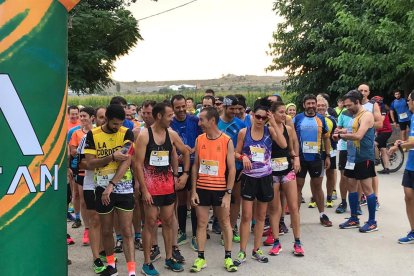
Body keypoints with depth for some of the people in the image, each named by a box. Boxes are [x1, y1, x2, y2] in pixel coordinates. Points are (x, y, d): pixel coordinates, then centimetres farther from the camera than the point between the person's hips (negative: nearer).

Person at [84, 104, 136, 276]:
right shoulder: (93, 135, -1)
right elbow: (89, 164, -6)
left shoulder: (127, 133, -4)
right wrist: (112, 157, -19)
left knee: (127, 232, -2)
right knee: (106, 231, 13)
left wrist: (111, 185, -18)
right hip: (102, 189, 2)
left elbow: (127, 161, -12)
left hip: (124, 188, -2)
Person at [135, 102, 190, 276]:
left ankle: (169, 258, 25)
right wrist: (144, 190, -16)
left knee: (168, 221, 11)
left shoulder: (172, 134, 3)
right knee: (150, 223, 0)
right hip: (150, 186, -5)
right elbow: (138, 164, -13)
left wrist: (185, 174, 9)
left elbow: (185, 152, 18)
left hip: (168, 184, 5)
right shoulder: (144, 135, -11)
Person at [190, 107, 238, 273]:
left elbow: (231, 168, -7)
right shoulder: (199, 140, 1)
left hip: (220, 189, -2)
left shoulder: (227, 141, -9)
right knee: (201, 224, 8)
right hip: (202, 189, 3)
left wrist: (228, 193, -11)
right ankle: (200, 258, 19)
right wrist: (193, 190, 0)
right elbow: (195, 165, 5)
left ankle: (228, 257, 21)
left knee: (225, 223, 10)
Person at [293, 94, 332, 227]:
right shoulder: (297, 119, -1)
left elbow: (326, 138, 11)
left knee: (317, 186, 10)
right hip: (300, 157, -2)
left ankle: (322, 215, 19)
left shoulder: (321, 119, 6)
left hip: (316, 157, 2)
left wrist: (328, 156, 6)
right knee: (298, 186, 3)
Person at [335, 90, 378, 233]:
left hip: (364, 158, -9)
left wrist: (343, 134, -13)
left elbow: (358, 136, -25)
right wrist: (341, 134, -1)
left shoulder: (366, 115, -14)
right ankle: (354, 219, 21)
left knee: (367, 188, -2)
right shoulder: (354, 116, 15)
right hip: (352, 157, 9)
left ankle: (372, 222, 8)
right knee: (351, 186, 11)